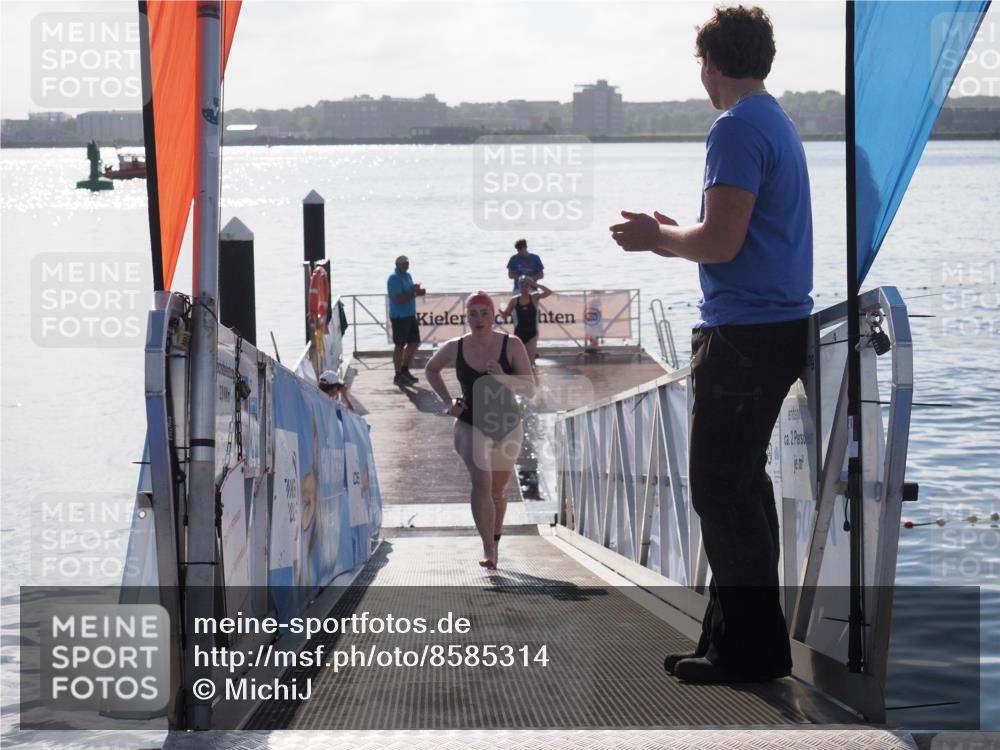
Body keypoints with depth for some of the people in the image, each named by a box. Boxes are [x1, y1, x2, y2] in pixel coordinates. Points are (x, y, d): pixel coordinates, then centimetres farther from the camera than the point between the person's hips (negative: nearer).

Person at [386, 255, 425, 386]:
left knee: (414, 342, 13)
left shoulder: (407, 276, 13)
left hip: (410, 315, 9)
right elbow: (398, 298, -23)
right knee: (400, 345, -2)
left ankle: (404, 370, 27)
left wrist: (417, 291, -3)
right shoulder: (394, 278, -15)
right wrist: (414, 293, -19)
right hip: (399, 316, -9)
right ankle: (398, 376, 5)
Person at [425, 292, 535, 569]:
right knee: (481, 483, -24)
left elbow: (530, 390, -13)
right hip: (471, 424, -1)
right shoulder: (455, 348, -7)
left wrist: (503, 377, -30)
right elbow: (431, 370, 14)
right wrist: (448, 401, 2)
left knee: (497, 492, 17)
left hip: (507, 425, 1)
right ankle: (488, 550, -26)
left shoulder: (512, 345, -12)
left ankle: (495, 541, 42)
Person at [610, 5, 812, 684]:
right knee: (741, 483, 15)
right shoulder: (778, 124, 17)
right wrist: (671, 235, 22)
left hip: (745, 335, -10)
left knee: (722, 489, -5)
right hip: (780, 323, 10)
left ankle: (750, 648, -2)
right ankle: (737, 636, 21)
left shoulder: (738, 130, -15)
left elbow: (720, 245, -20)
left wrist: (659, 238, -4)